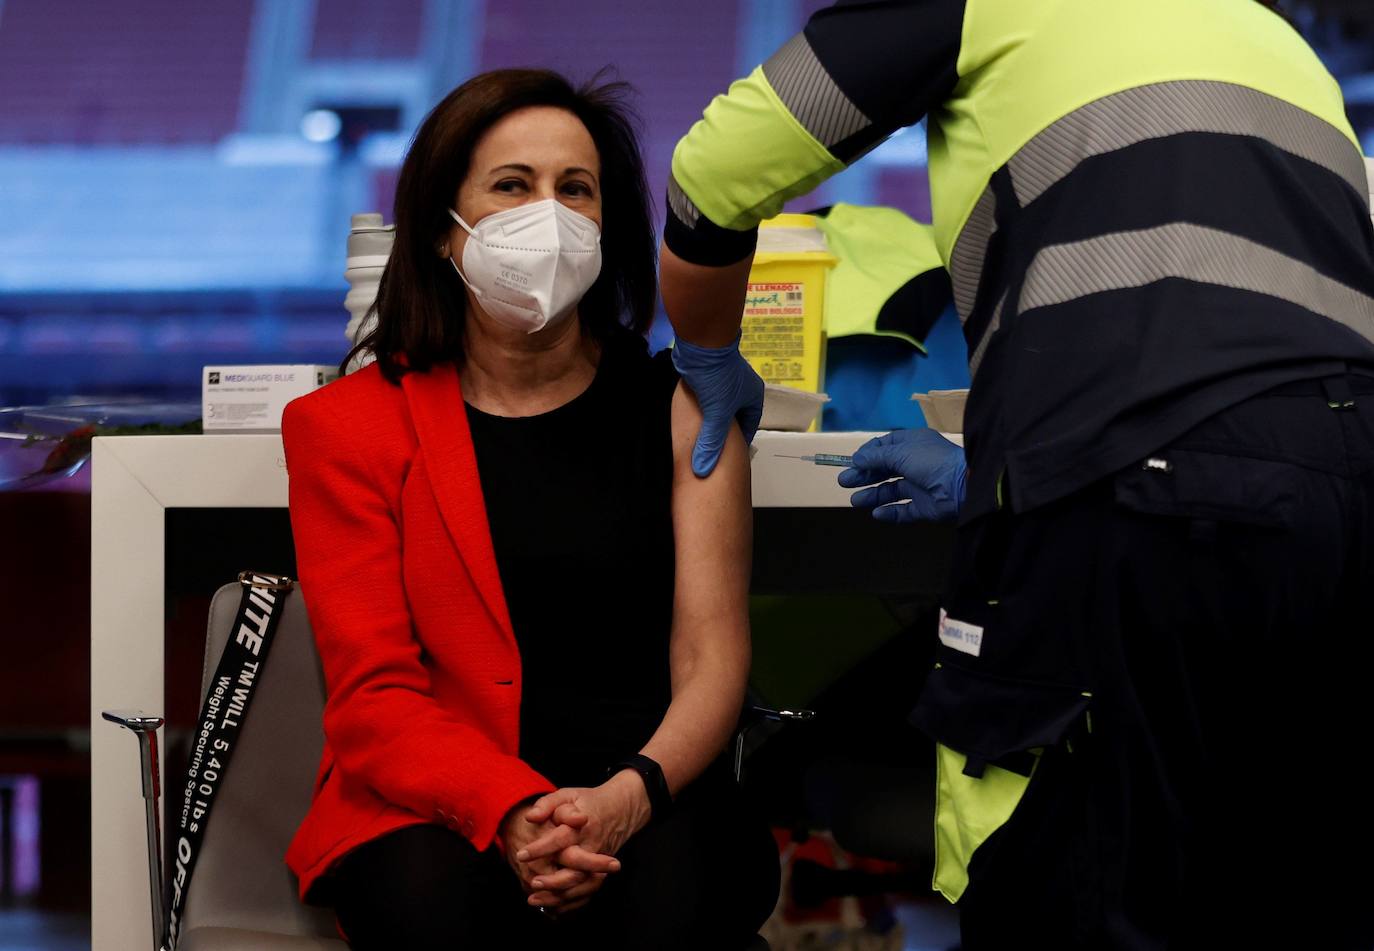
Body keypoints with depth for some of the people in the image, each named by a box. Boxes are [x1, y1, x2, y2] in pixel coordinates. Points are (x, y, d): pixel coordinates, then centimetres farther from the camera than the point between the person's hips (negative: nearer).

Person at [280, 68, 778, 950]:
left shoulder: (681, 408, 11)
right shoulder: (348, 425, 7)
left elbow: (711, 661, 2)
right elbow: (373, 693, -1)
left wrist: (628, 798, -21)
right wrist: (509, 814, -22)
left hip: (647, 800, 0)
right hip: (431, 811, 0)